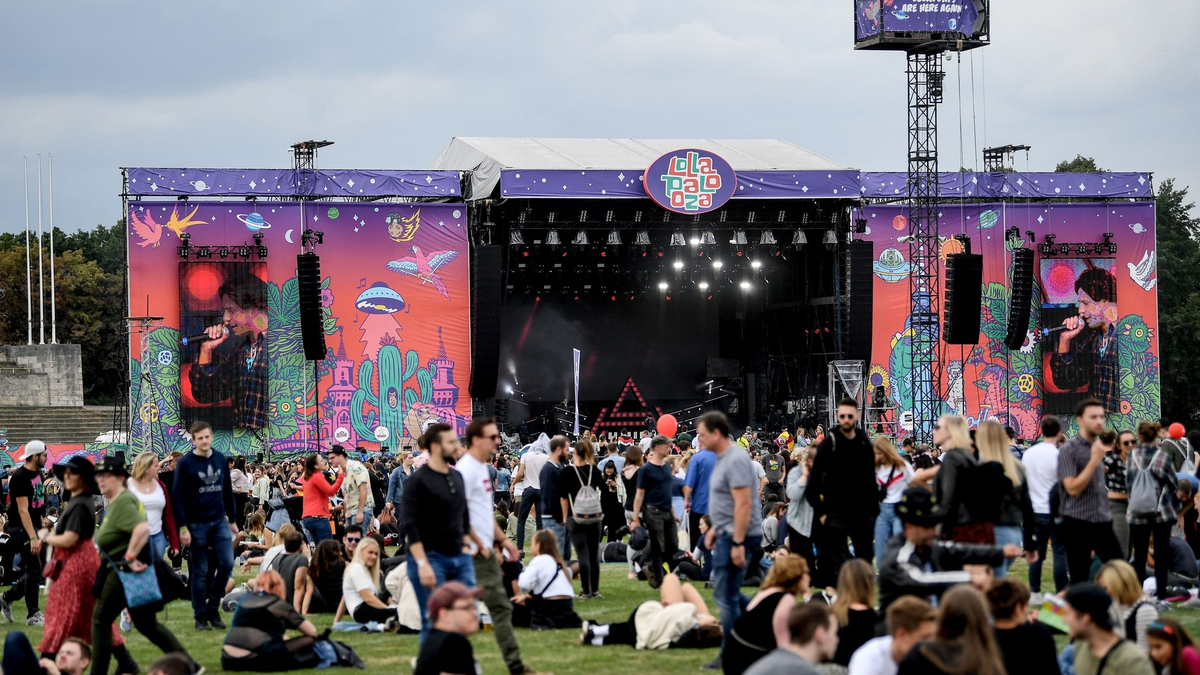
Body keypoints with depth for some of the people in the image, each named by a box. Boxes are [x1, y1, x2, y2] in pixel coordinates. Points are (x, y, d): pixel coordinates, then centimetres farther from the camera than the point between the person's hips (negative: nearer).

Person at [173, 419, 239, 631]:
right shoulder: (185, 463, -7)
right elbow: (178, 497, -9)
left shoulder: (221, 459, 7)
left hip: (219, 522, 4)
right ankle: (200, 616, 11)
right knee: (200, 572, 2)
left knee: (226, 564, -4)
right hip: (196, 524, -4)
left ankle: (213, 607, 13)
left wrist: (232, 520, 14)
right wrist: (183, 528, -14)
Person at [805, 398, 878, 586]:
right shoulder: (829, 442, -6)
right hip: (836, 512, -5)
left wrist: (874, 510, 10)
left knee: (865, 557, 9)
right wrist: (820, 512, -10)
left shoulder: (864, 443, 8)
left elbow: (871, 480, 15)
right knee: (839, 561, -5)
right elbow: (814, 481, -6)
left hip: (862, 512, 5)